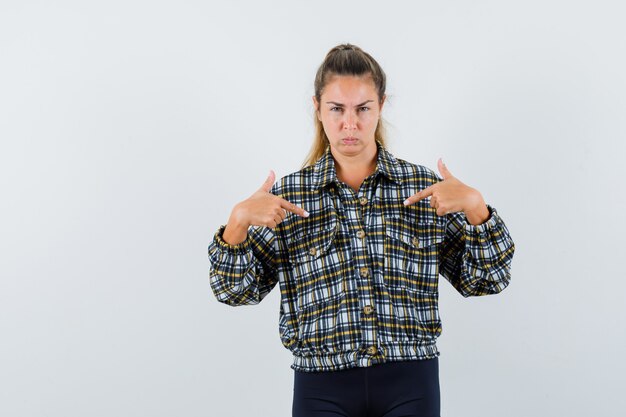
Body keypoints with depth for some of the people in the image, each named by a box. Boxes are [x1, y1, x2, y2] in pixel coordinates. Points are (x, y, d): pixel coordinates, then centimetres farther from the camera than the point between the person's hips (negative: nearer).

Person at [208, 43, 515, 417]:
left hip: (409, 385, 0)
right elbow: (236, 289, 1)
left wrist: (475, 205, -14)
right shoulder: (289, 194, 2)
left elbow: (487, 279, 2)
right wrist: (240, 219, -16)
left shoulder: (425, 187, 1)